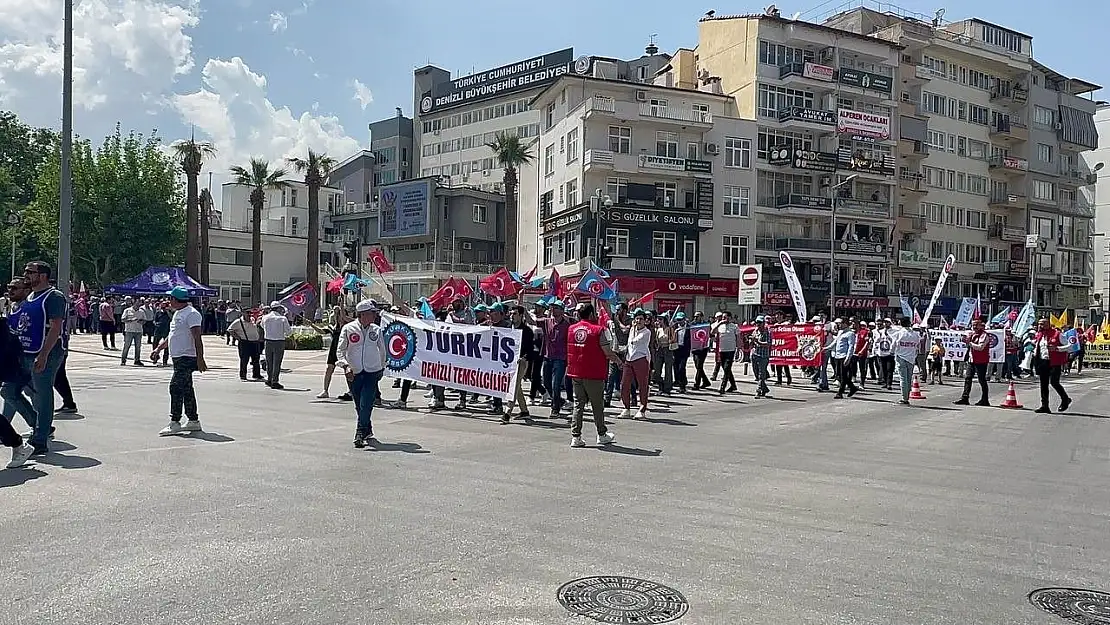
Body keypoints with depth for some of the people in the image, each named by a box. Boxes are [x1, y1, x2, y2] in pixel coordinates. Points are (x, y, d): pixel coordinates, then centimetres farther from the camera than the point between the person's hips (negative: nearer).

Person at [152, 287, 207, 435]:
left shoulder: (191, 314, -14)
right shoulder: (177, 313, 18)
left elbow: (197, 339, -20)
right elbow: (171, 336, 28)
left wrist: (200, 359, -24)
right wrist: (158, 349, 24)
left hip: (187, 358, -10)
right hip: (178, 358, 10)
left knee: (176, 388, -12)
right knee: (186, 390, 12)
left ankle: (174, 423, -9)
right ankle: (193, 421, 18)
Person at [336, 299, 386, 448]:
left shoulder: (376, 330, 5)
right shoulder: (348, 329, -2)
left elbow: (382, 350, 18)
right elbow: (341, 349, -1)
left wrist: (382, 368, 24)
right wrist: (345, 366, -14)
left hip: (372, 372, 0)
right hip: (353, 373, 0)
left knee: (366, 405, -11)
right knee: (359, 406, 8)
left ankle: (360, 435, -9)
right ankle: (368, 433, 22)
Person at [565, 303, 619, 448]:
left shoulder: (571, 329, 4)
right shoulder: (599, 330, -11)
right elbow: (608, 352, -10)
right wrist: (617, 360, 7)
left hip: (576, 373, 4)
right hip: (594, 374, -4)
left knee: (578, 405, 8)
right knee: (598, 405, 10)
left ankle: (575, 437, 4)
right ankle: (602, 435, 22)